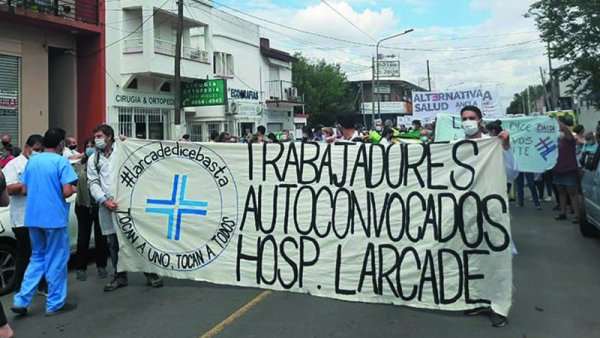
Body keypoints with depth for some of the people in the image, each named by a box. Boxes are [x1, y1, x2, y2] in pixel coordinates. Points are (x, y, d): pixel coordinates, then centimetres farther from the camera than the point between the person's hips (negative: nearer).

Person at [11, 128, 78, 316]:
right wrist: (74, 190, 2)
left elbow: (25, 189, 14)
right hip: (54, 218, -6)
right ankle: (55, 304, 13)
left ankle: (21, 301, 15)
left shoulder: (32, 161, 9)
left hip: (33, 218, 7)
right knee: (56, 260, 5)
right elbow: (67, 191, -19)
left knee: (37, 258, 20)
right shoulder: (61, 162, -11)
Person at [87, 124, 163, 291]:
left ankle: (150, 274, 9)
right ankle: (120, 276, 22)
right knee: (113, 243, 8)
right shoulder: (93, 159, 14)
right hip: (108, 206, 3)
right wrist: (104, 200, -9)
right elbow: (93, 183, 6)